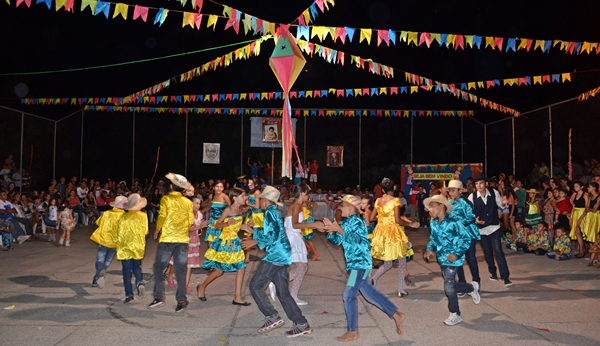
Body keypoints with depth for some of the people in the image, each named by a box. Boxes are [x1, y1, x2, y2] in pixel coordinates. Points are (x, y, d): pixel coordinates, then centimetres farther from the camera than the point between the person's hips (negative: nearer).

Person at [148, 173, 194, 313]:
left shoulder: (166, 198, -3)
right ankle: (181, 300, 5)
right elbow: (190, 221, 5)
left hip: (167, 238, -3)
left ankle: (159, 296, 2)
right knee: (180, 270, 5)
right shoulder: (188, 202, 6)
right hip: (183, 239, 3)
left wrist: (157, 230, 7)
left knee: (159, 267, 9)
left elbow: (162, 216, -9)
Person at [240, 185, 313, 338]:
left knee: (255, 286, 0)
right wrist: (250, 230, 29)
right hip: (282, 256, 10)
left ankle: (273, 317, -1)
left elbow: (270, 236, -18)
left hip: (275, 256, -10)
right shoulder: (274, 212, 20)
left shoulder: (270, 212, -9)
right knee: (283, 292, 10)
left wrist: (254, 242, -4)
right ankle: (302, 325, 8)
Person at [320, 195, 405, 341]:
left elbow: (356, 240, -26)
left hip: (360, 263, -10)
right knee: (369, 292, 15)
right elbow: (337, 241, 13)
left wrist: (339, 230, -27)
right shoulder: (345, 222, 11)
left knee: (349, 295, -6)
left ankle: (352, 331, 4)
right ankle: (396, 315, 24)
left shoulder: (356, 221, -15)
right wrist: (330, 230, -4)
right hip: (355, 263, 10)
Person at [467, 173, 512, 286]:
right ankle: (492, 272, 36)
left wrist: (503, 203, -17)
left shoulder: (494, 193, -10)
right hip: (481, 228, 1)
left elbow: (499, 205, 6)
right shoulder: (472, 197, -13)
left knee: (498, 251, -8)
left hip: (494, 227, -1)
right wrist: (475, 219, -26)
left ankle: (505, 276, -1)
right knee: (487, 253, 14)